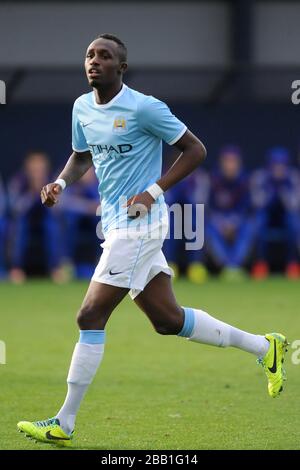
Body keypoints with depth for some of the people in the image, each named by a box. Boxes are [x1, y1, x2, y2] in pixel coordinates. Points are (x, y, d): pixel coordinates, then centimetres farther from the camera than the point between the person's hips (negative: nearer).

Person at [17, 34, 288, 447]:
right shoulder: (82, 108, 9)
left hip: (139, 223, -9)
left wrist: (154, 192, -16)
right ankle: (264, 347, 26)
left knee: (91, 317, -11)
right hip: (116, 224, 9)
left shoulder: (144, 108, -13)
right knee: (168, 320, 12)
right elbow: (82, 156, 25)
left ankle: (64, 424, -5)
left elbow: (195, 150, -8)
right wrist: (61, 183, 4)